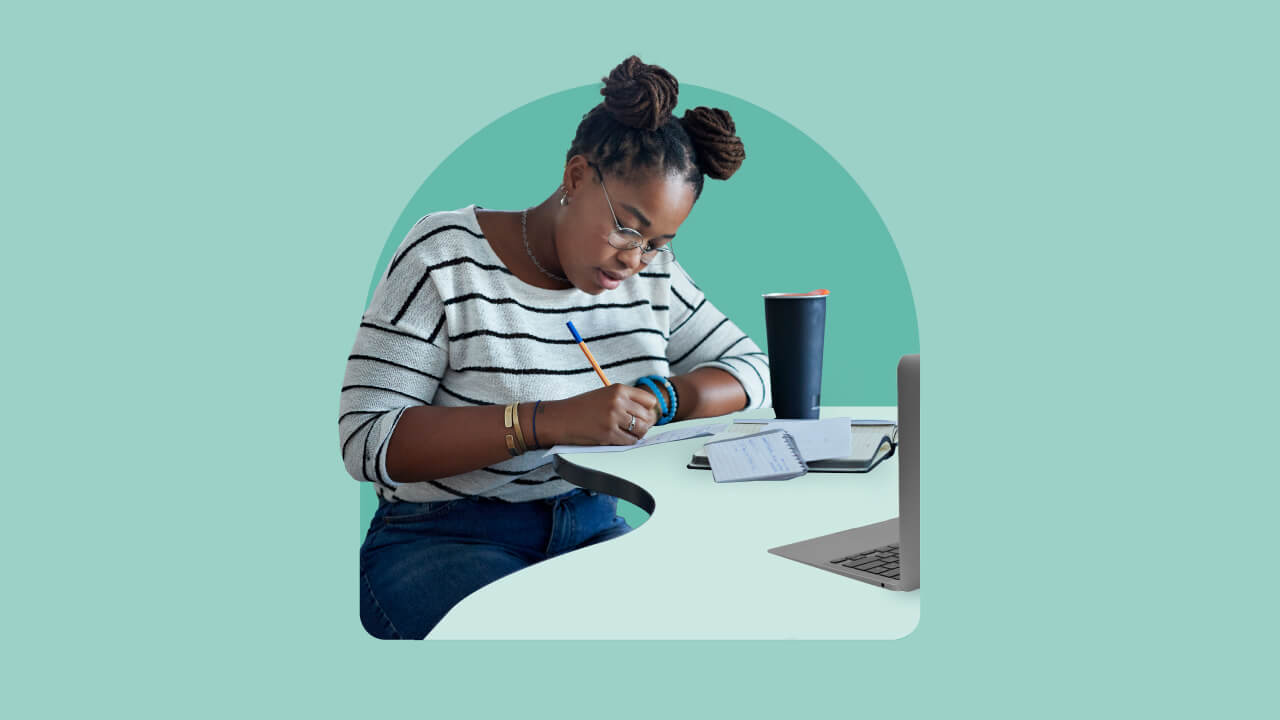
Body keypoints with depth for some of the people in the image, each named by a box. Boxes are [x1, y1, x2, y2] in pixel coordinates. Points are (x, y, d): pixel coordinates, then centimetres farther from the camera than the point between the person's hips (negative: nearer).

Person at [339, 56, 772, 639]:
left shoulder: (651, 272, 7)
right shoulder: (445, 258, -10)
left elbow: (750, 366, 15)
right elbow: (366, 443, -18)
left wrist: (666, 396, -9)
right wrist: (551, 421, -30)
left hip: (592, 528, 5)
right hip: (442, 540, -5)